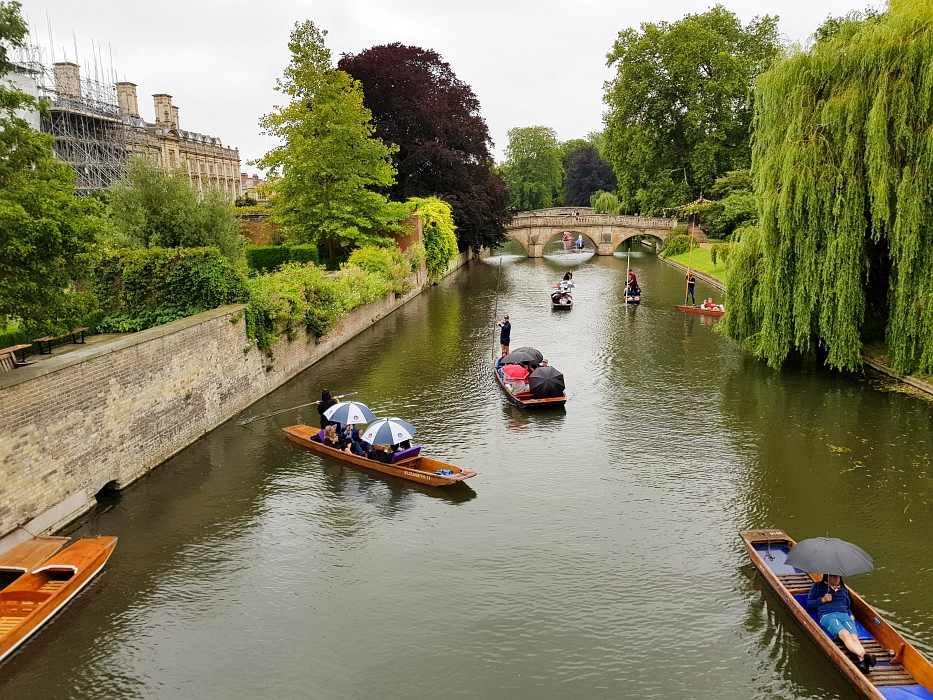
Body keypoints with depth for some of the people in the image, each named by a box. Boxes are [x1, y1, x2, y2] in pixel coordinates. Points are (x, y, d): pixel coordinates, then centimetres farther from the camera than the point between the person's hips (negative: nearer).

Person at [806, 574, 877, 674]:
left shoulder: (844, 589, 35)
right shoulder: (818, 586, 23)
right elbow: (808, 604, 18)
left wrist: (851, 615, 16)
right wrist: (822, 600, 3)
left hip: (844, 615, 4)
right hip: (827, 616, -3)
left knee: (854, 637, -32)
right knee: (845, 634, -36)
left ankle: (863, 661, -57)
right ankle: (864, 655, -59)